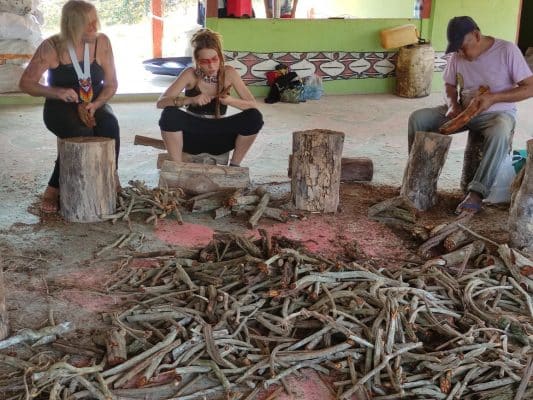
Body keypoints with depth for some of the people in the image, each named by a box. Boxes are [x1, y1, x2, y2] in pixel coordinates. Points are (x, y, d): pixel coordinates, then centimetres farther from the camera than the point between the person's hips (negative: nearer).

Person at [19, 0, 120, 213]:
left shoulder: (102, 42, -5)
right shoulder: (51, 47, -11)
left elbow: (111, 83, 0)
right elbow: (26, 83, -7)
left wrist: (94, 105, -19)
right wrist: (57, 92, -24)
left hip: (94, 105, 2)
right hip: (61, 108, -2)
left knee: (110, 126, -31)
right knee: (81, 134, -33)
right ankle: (54, 190, -14)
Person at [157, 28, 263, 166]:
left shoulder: (229, 73, -7)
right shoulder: (190, 74, -10)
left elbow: (252, 104, -7)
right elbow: (161, 102, -17)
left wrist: (230, 101, -28)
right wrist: (191, 100, -33)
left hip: (218, 136, 1)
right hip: (192, 135, -1)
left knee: (254, 117, -22)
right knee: (169, 114, -31)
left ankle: (234, 165, -4)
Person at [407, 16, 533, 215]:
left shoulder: (507, 50, -16)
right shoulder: (457, 55, -2)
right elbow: (449, 84, 12)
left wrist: (493, 98, -26)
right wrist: (453, 104, -10)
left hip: (497, 113, -5)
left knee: (499, 134, -41)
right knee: (417, 118, -12)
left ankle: (476, 192, -36)